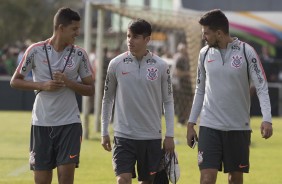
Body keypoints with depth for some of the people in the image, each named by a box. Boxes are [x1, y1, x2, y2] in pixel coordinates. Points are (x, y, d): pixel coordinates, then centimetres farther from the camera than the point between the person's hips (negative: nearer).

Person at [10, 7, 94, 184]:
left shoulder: (79, 54, 0)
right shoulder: (36, 50, -4)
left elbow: (90, 89, 5)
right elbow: (15, 81, 4)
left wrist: (68, 83, -12)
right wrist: (42, 85, -11)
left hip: (70, 123, 0)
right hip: (42, 123, 0)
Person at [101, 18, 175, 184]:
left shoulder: (161, 66, -2)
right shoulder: (116, 64, -1)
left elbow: (168, 101, 4)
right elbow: (108, 99, 9)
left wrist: (170, 135, 0)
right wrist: (104, 132, 8)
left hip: (152, 136, 1)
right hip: (123, 135, -1)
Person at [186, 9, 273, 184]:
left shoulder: (246, 51, -6)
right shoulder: (205, 53, 5)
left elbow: (262, 88, -7)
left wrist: (267, 120, -19)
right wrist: (191, 123, 12)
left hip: (239, 127, -2)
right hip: (209, 126, 2)